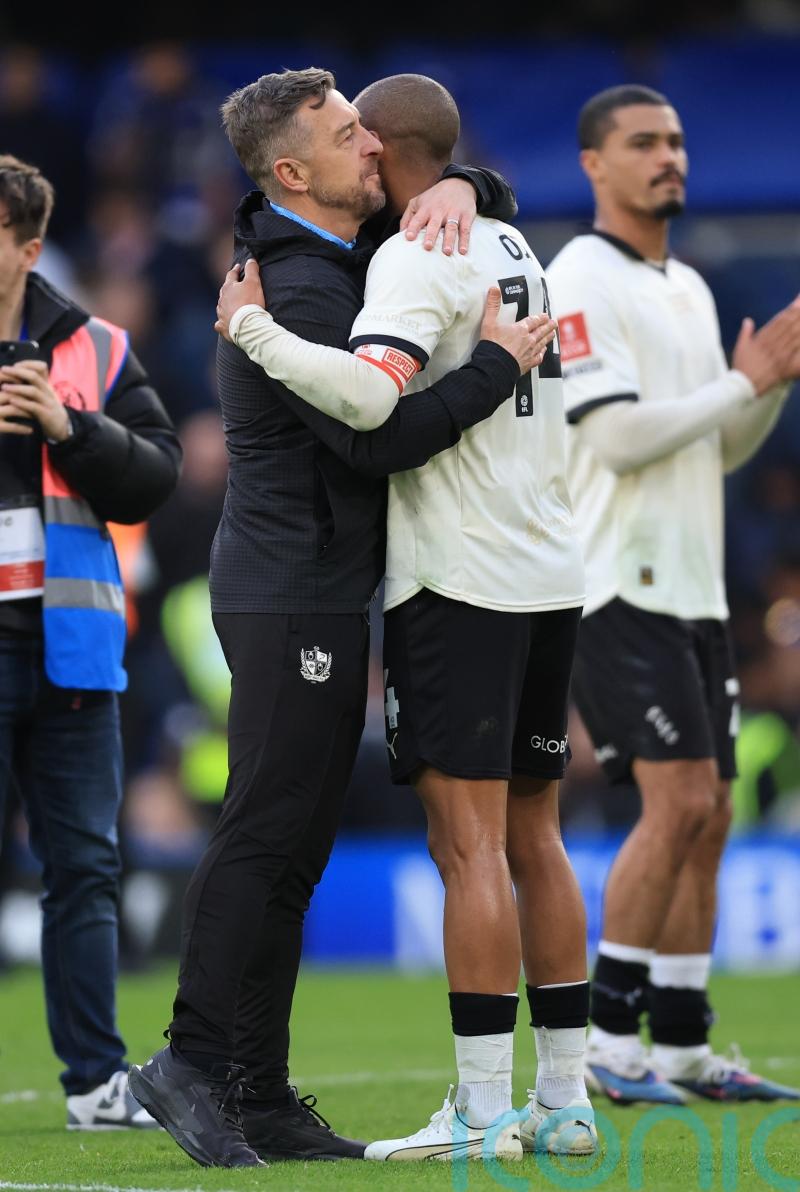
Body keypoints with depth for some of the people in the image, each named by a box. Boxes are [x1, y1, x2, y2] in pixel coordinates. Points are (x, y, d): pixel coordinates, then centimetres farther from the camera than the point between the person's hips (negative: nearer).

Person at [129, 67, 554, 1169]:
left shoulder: (340, 258, 15)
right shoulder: (296, 288, -16)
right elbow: (385, 436, -23)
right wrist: (500, 362, -14)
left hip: (315, 593, 10)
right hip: (294, 595, -10)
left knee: (293, 846, 8)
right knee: (267, 834, -12)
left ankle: (258, 1095, 9)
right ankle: (195, 1061, -12)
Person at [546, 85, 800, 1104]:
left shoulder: (688, 288, 18)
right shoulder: (580, 282, -9)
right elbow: (619, 437, -18)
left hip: (694, 588, 9)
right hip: (617, 587, -9)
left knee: (706, 816, 7)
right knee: (679, 801, -17)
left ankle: (682, 1050, 11)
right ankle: (608, 1042, -12)